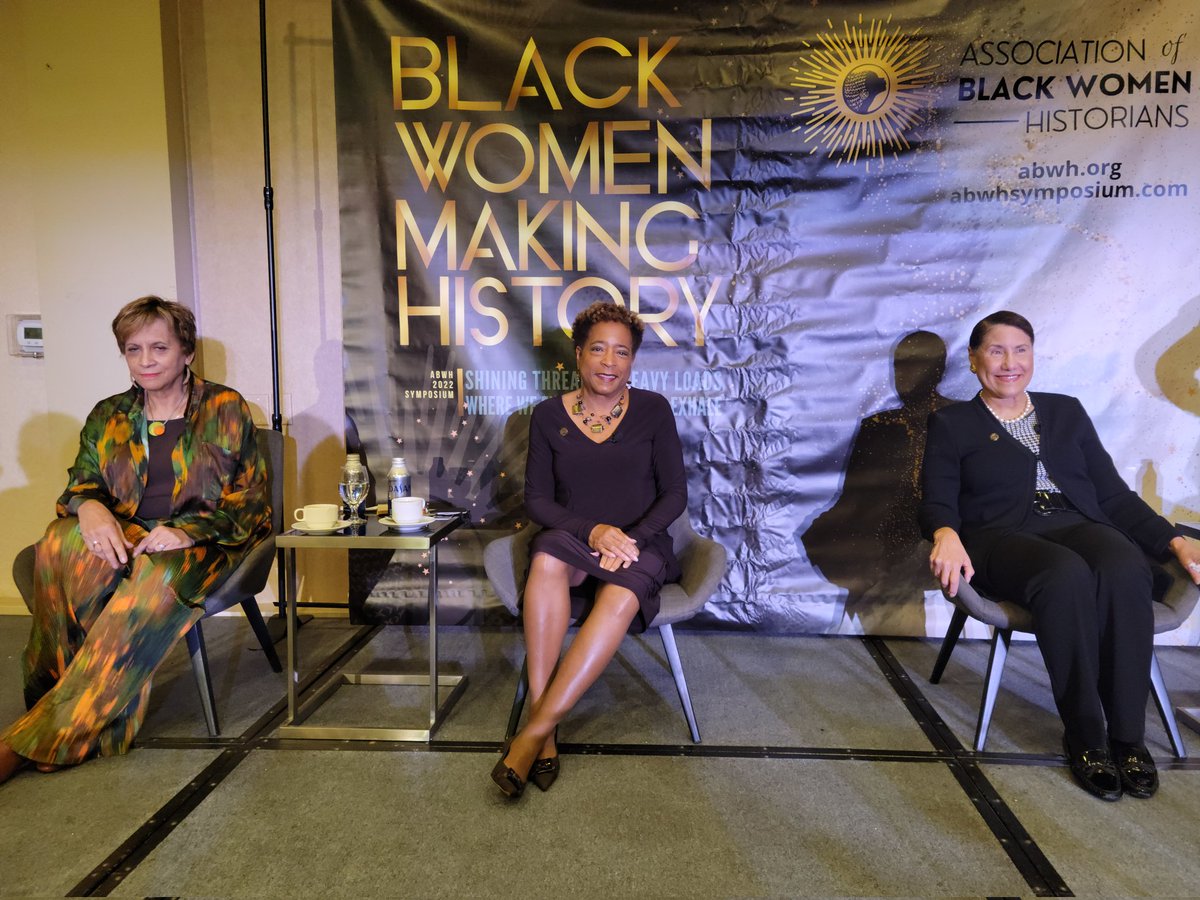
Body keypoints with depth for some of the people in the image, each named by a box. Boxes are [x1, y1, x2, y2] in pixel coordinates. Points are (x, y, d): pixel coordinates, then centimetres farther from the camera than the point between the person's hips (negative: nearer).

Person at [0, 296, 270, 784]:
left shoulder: (226, 409, 3)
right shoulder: (108, 417, 16)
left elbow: (250, 502, -1)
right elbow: (81, 482, 14)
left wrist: (187, 530, -19)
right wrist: (88, 506, -13)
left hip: (203, 546, -4)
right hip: (125, 541, 4)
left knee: (154, 576, -38)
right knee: (61, 544, -30)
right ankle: (59, 689, -23)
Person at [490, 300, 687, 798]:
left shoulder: (653, 410, 3)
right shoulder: (548, 415, 5)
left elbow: (675, 493, 1)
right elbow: (537, 499, 1)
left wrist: (632, 536, -16)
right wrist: (591, 530, -16)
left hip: (640, 544, -1)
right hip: (571, 539, 1)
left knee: (621, 598, -36)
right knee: (547, 559, -36)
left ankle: (533, 732, -30)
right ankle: (546, 731, -32)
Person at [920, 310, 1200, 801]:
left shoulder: (1066, 411, 22)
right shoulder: (952, 423, 12)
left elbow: (1113, 493, 17)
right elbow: (938, 500, 0)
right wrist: (946, 534, -23)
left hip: (1080, 525, 3)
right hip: (1003, 537, -3)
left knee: (1126, 570, -32)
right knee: (1066, 575, -36)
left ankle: (1128, 735, -21)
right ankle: (1084, 737, -22)